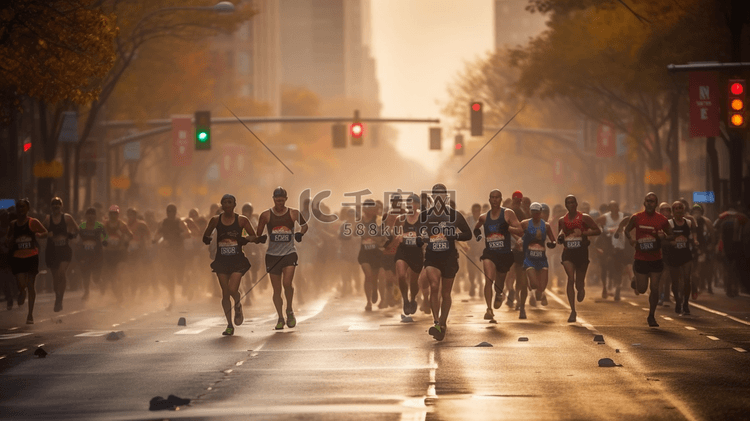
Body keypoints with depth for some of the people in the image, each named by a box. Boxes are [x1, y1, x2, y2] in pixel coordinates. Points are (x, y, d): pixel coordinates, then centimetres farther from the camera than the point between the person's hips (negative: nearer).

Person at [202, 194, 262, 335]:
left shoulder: (242, 220, -1)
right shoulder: (216, 220, 3)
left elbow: (254, 237, 4)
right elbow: (206, 236, 15)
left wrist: (245, 239, -16)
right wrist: (207, 239, -8)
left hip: (237, 260, -2)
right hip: (221, 260, 2)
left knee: (233, 289, -16)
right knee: (225, 293, 2)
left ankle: (238, 307, 19)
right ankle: (229, 325, 12)